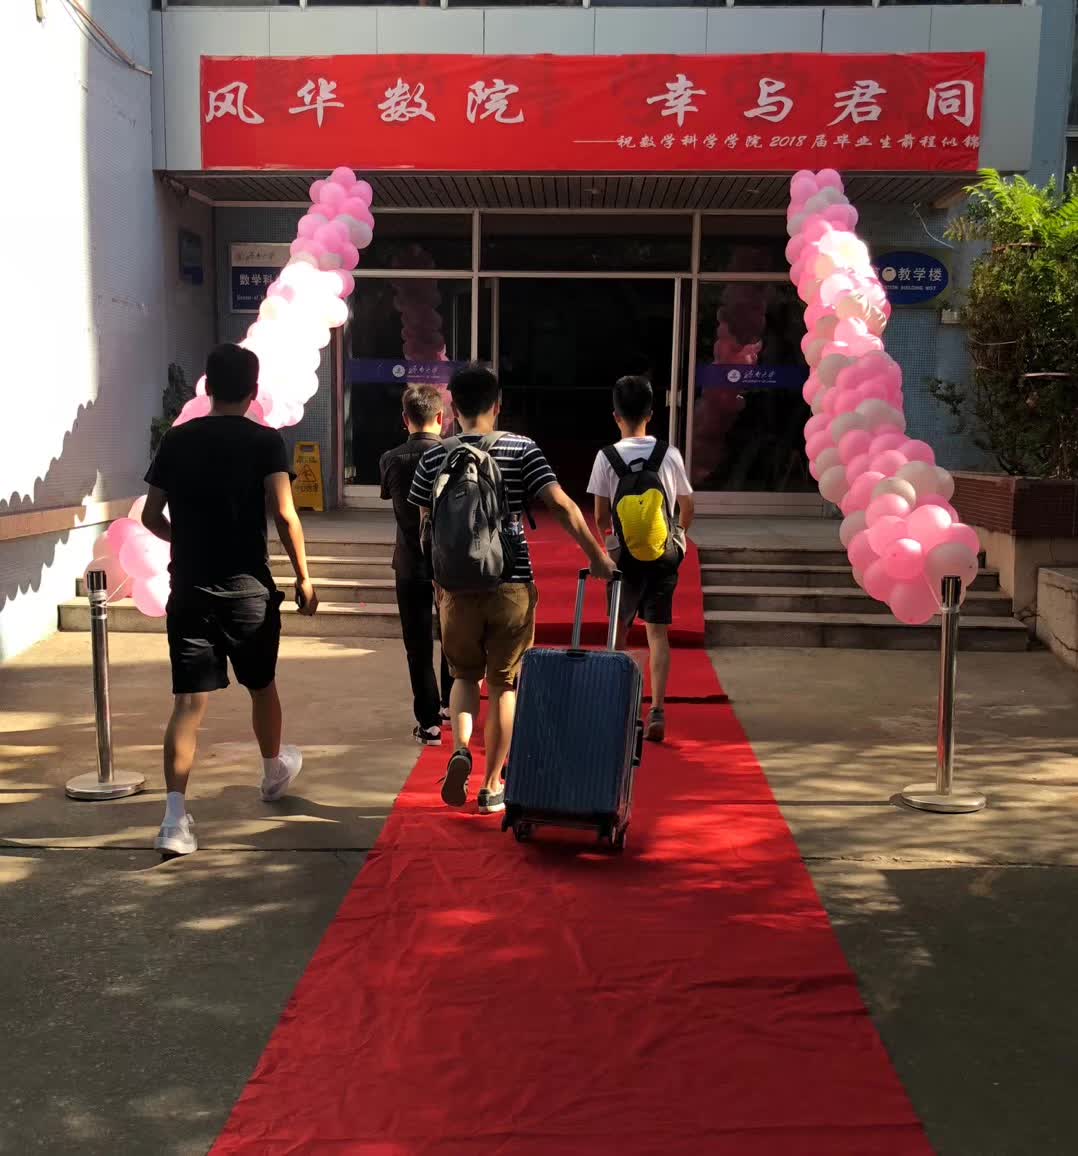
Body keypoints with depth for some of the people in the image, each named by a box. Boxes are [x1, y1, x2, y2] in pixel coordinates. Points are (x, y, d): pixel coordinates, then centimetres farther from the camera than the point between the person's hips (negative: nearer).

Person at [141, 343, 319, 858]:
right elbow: (284, 512, -16)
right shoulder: (265, 441, -6)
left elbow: (151, 515, 7)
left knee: (189, 701, 0)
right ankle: (275, 771, 43)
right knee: (261, 686, 20)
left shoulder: (177, 439, 5)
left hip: (188, 588, 2)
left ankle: (175, 816, -10)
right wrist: (304, 578, -7)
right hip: (247, 588, -2)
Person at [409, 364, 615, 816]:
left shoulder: (434, 459, 2)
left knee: (465, 674, 20)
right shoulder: (522, 450, -4)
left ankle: (460, 749, -5)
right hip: (511, 584, -1)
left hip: (457, 587, 1)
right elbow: (562, 506, -11)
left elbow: (427, 528, 6)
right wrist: (598, 557, -4)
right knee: (503, 684, 10)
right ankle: (492, 787, 16)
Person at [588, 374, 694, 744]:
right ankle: (657, 710, -4)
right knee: (658, 632, 4)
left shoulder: (607, 457, -6)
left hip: (625, 554, -1)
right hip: (664, 552, 1)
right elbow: (687, 511, 7)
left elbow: (600, 517, -6)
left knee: (619, 630, 14)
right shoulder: (670, 455, -1)